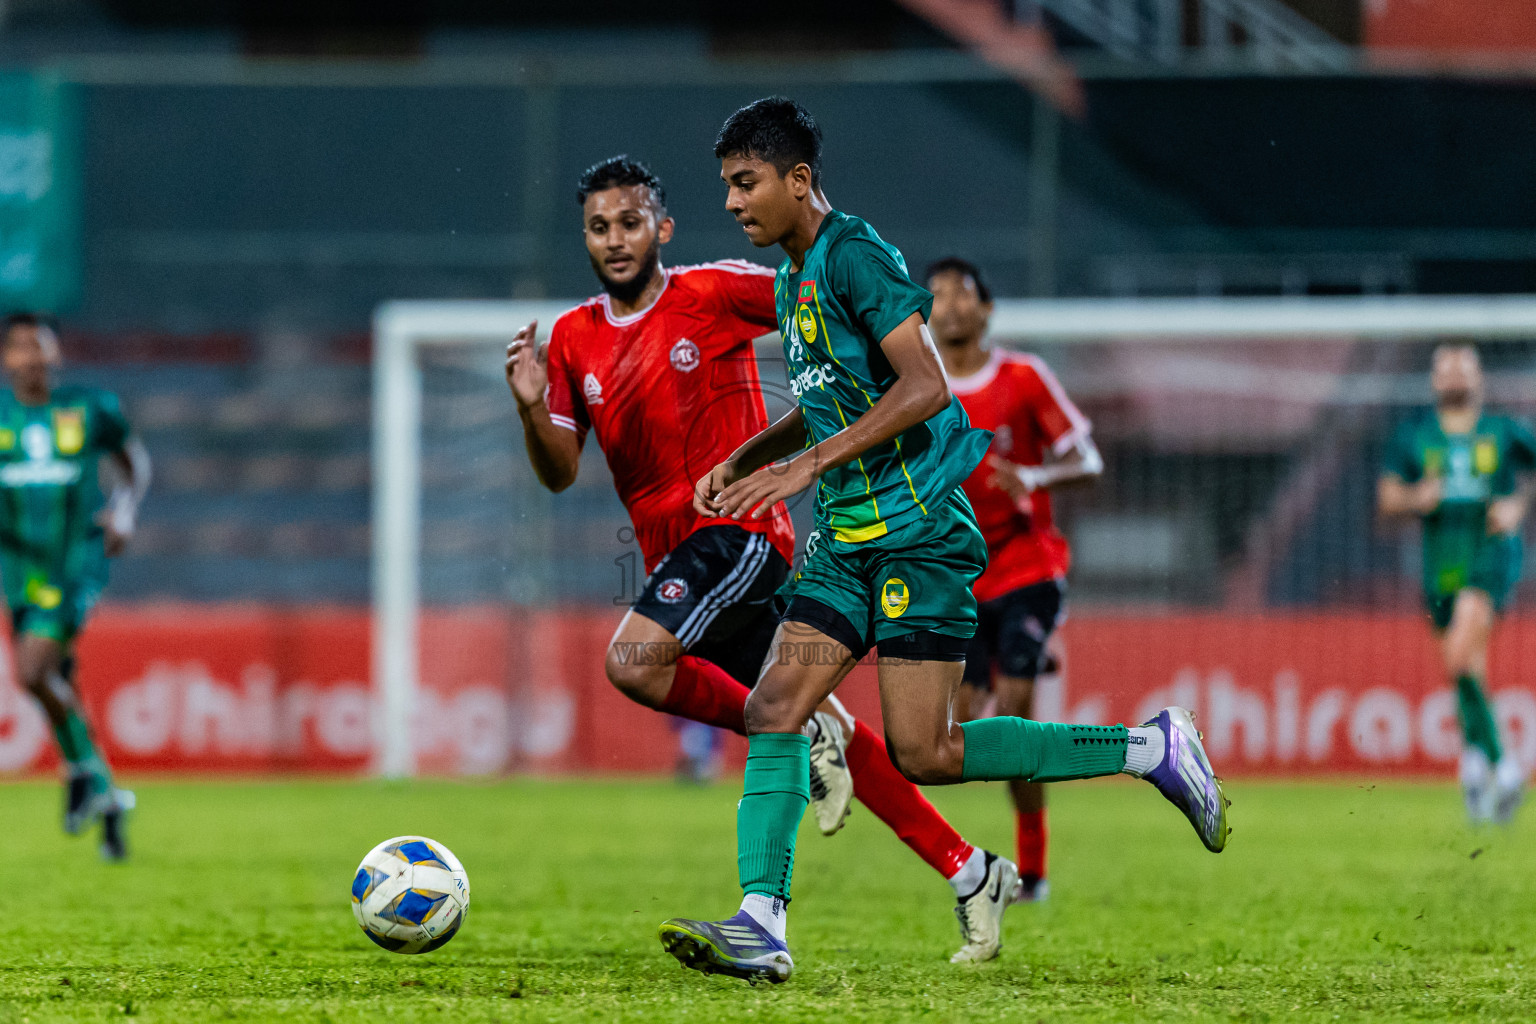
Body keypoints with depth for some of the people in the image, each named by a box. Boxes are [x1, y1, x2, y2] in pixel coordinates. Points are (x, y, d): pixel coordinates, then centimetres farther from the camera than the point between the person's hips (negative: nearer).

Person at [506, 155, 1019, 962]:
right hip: (673, 549, 6)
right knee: (820, 724, 7)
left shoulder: (714, 293, -6)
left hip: (739, 529, -6)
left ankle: (801, 741, -10)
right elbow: (559, 472, 9)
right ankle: (967, 873, 14)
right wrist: (532, 408, -10)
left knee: (633, 661, -28)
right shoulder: (573, 338, 9)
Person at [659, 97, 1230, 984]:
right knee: (774, 708, -7)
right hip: (846, 542, 9)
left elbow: (924, 385, -22)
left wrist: (810, 463, -24)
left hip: (919, 533, -9)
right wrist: (744, 460, 17)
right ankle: (761, 926, -12)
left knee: (923, 754, -10)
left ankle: (1152, 749, 1)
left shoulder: (855, 255, -13)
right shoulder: (793, 281, 16)